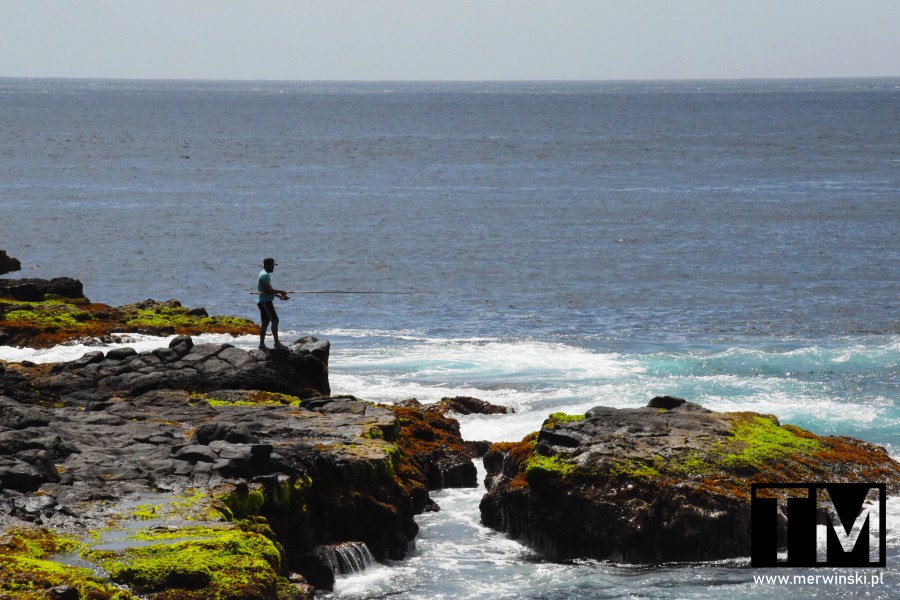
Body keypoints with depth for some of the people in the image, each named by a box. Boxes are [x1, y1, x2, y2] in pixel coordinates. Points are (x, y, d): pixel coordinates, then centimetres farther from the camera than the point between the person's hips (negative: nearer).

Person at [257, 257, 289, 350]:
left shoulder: (265, 274, 18)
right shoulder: (265, 275, -16)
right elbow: (268, 290, -23)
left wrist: (279, 295, 14)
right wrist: (280, 292, -14)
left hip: (264, 302, 11)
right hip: (266, 302, -11)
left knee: (265, 323, 11)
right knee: (274, 320, -11)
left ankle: (262, 344, 11)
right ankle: (277, 343, -13)